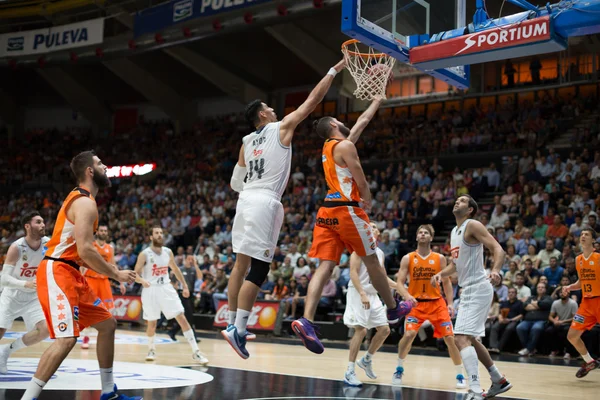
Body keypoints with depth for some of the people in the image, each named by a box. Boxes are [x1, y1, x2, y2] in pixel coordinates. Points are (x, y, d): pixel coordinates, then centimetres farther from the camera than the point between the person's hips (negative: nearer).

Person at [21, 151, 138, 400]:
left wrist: (110, 272, 19)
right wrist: (116, 274, -12)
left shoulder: (80, 199, 19)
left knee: (107, 324, 15)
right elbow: (85, 251, -23)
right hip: (57, 273, -11)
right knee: (67, 338, -21)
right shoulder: (85, 203, -14)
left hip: (70, 273, 11)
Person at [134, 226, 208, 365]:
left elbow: (175, 269, 19)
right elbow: (136, 274, -9)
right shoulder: (144, 254, -9)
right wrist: (142, 280, -31)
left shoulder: (168, 252, 4)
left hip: (166, 288, 3)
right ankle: (151, 349, 32)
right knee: (152, 323, 5)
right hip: (150, 290, -3)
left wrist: (184, 285, 17)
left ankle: (196, 352, -8)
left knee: (182, 318, -7)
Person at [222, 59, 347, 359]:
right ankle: (238, 330, -13)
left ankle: (233, 325, 18)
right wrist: (336, 69, 9)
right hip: (265, 203, -7)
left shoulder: (247, 142, 17)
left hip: (246, 200, 8)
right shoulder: (281, 128, 0)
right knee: (258, 270, -8)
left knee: (242, 264, 13)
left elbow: (236, 183, 18)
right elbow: (313, 100, 2)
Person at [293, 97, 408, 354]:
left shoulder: (330, 146, 21)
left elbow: (363, 120, 32)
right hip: (347, 210, -8)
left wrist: (378, 98, 39)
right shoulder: (345, 146, -6)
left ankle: (306, 321, -19)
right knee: (372, 261, 9)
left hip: (327, 211, 8)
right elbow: (362, 183, -10)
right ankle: (393, 309, 24)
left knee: (325, 267, -4)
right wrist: (367, 202, 8)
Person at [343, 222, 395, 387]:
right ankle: (349, 372, -11)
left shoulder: (380, 253, 16)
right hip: (358, 293, -8)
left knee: (384, 330, 4)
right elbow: (353, 272, -15)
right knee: (361, 330, -16)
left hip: (373, 295, 8)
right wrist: (362, 294, -24)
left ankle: (367, 360, 24)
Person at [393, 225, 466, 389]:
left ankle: (460, 376, 9)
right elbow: (400, 283, -5)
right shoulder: (408, 258, -2)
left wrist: (450, 303, -4)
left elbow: (447, 282, 7)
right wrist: (407, 296, -24)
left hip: (437, 303, 1)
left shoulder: (440, 258, 2)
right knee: (409, 334, -19)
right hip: (416, 303, -1)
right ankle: (399, 370, 4)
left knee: (450, 337, -4)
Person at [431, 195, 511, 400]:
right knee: (469, 339, 20)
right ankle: (499, 380, 32)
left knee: (461, 338, -19)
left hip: (478, 289, -10)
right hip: (468, 290, 10)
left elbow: (498, 249, -19)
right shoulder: (454, 232, 17)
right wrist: (441, 274, 7)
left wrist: (495, 270, -38)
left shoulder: (473, 225, -10)